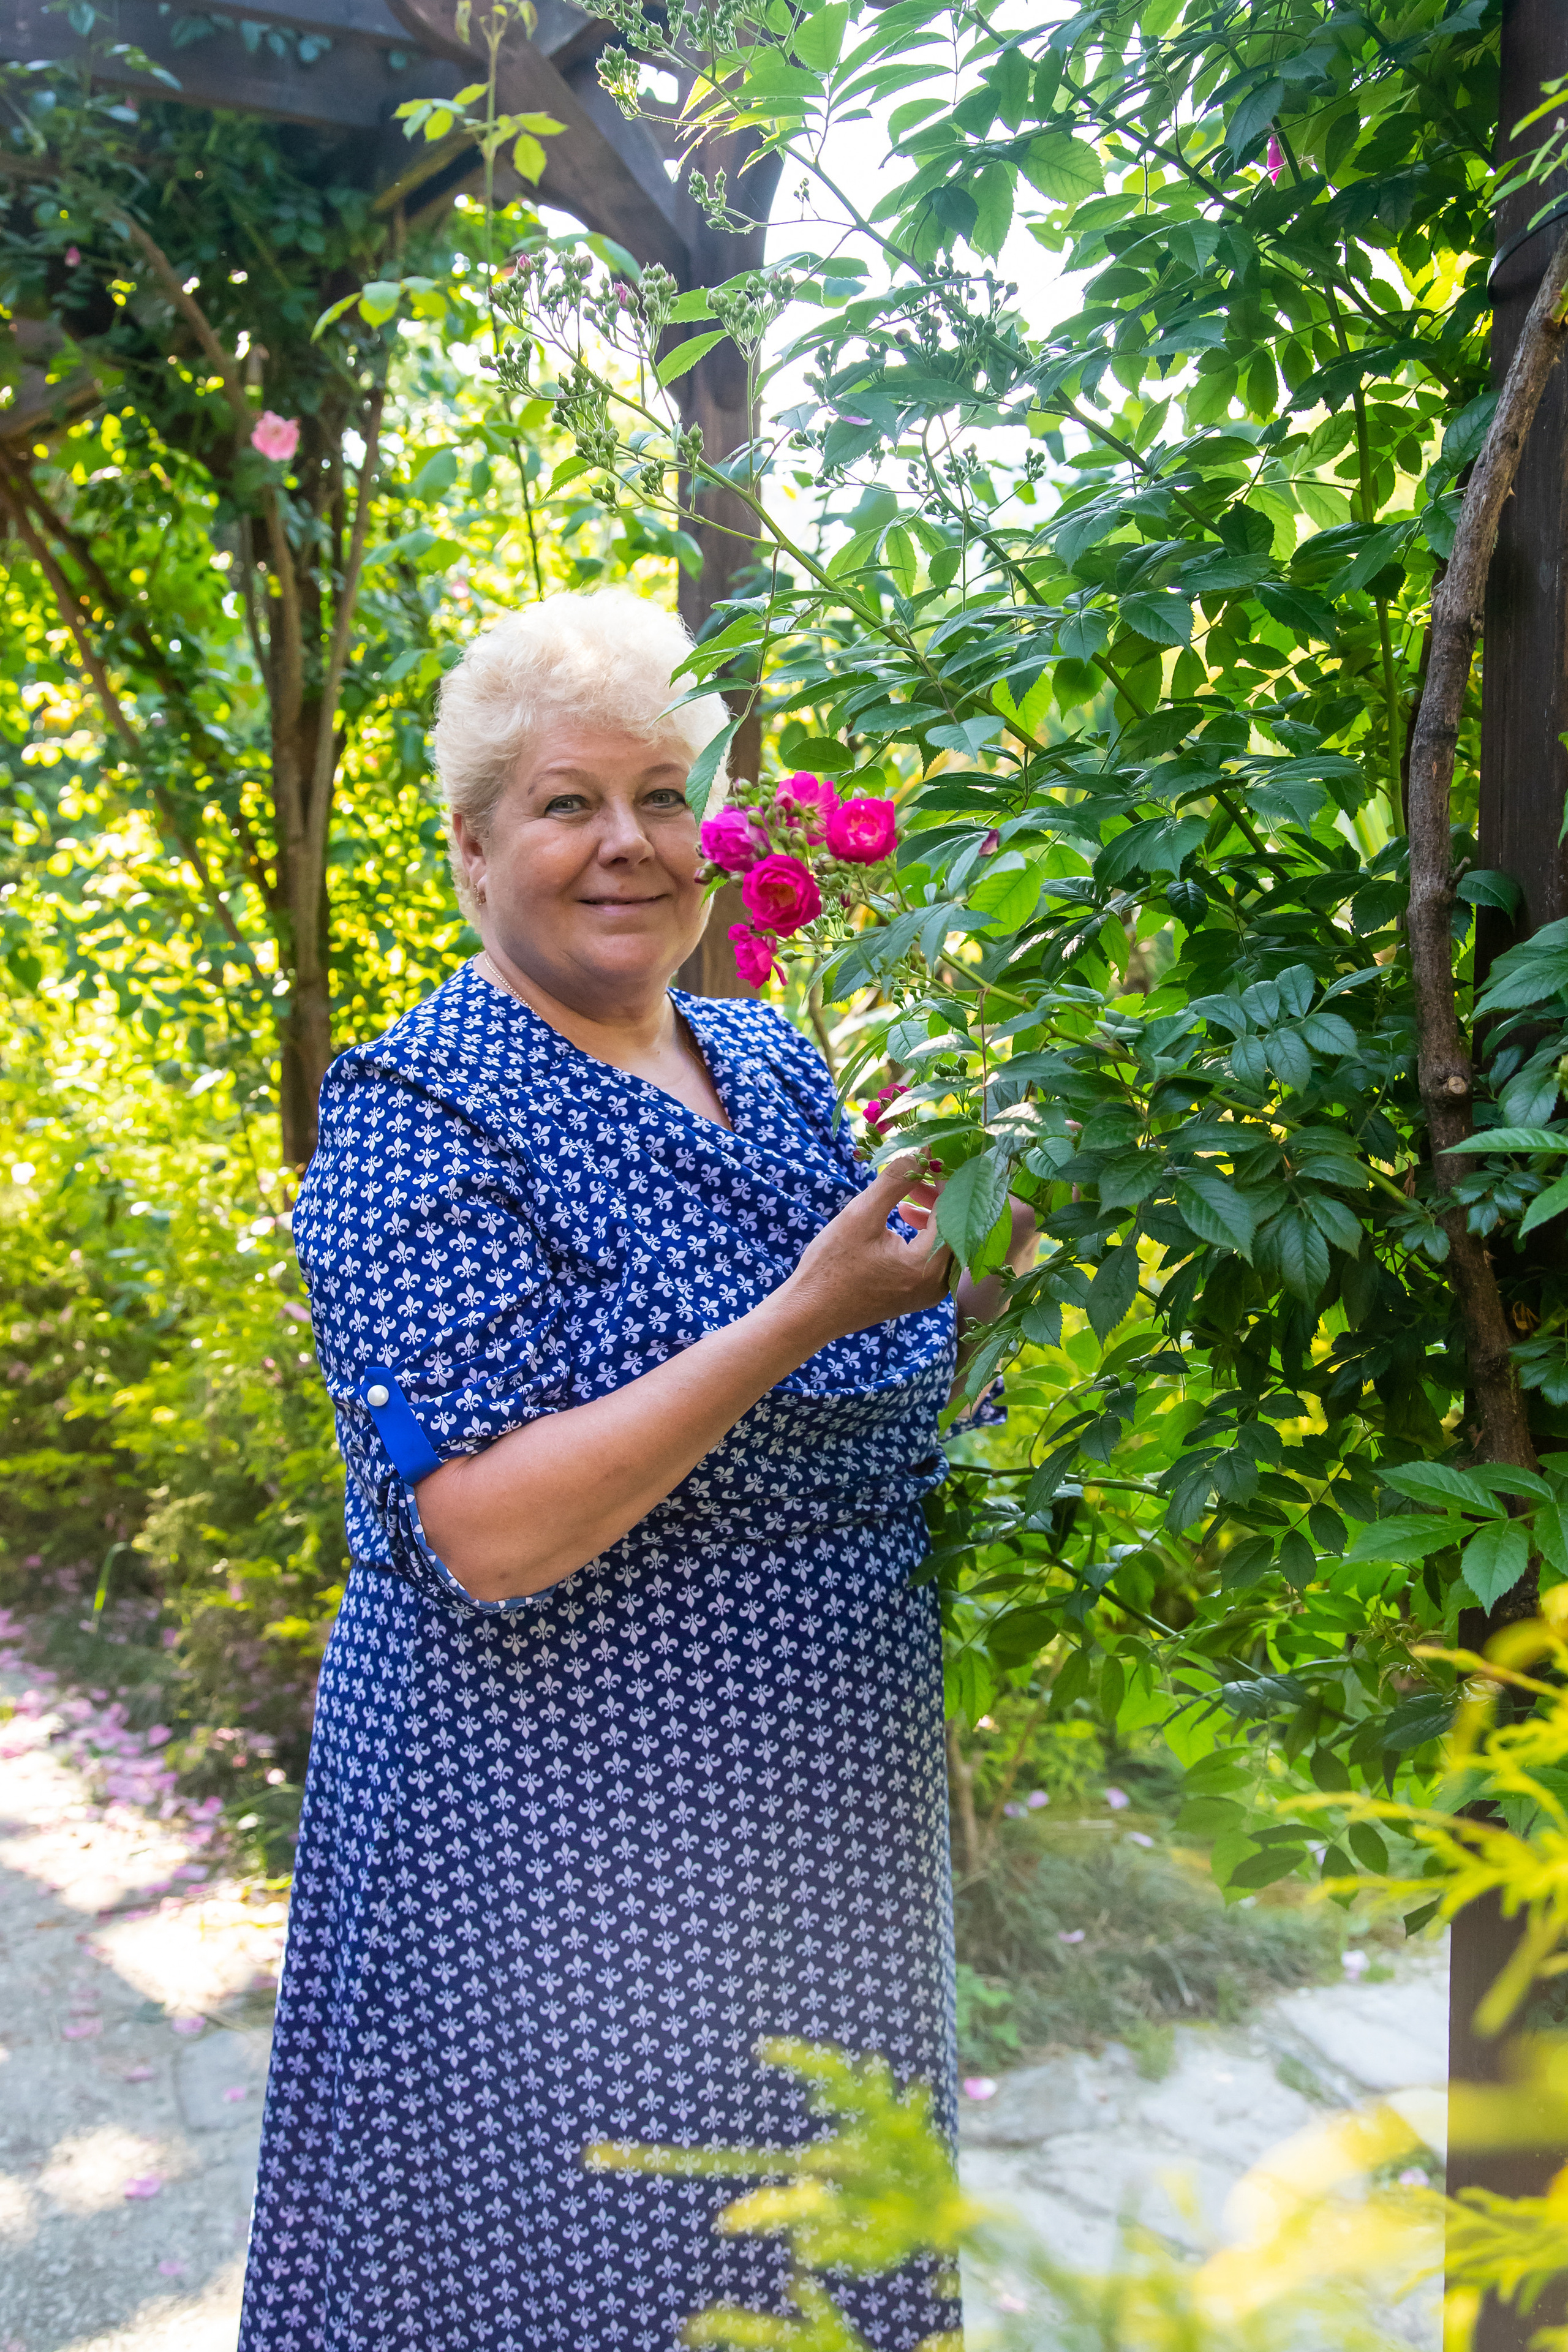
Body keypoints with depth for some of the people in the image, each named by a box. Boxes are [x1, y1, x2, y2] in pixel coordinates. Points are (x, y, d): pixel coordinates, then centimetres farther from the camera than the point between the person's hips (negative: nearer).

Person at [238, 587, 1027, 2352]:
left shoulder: (774, 1065, 6)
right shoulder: (422, 1120, -15)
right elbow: (493, 1532, -25)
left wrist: (980, 1282, -4)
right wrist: (805, 1314, -29)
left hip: (809, 1836, 7)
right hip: (555, 1854, -6)